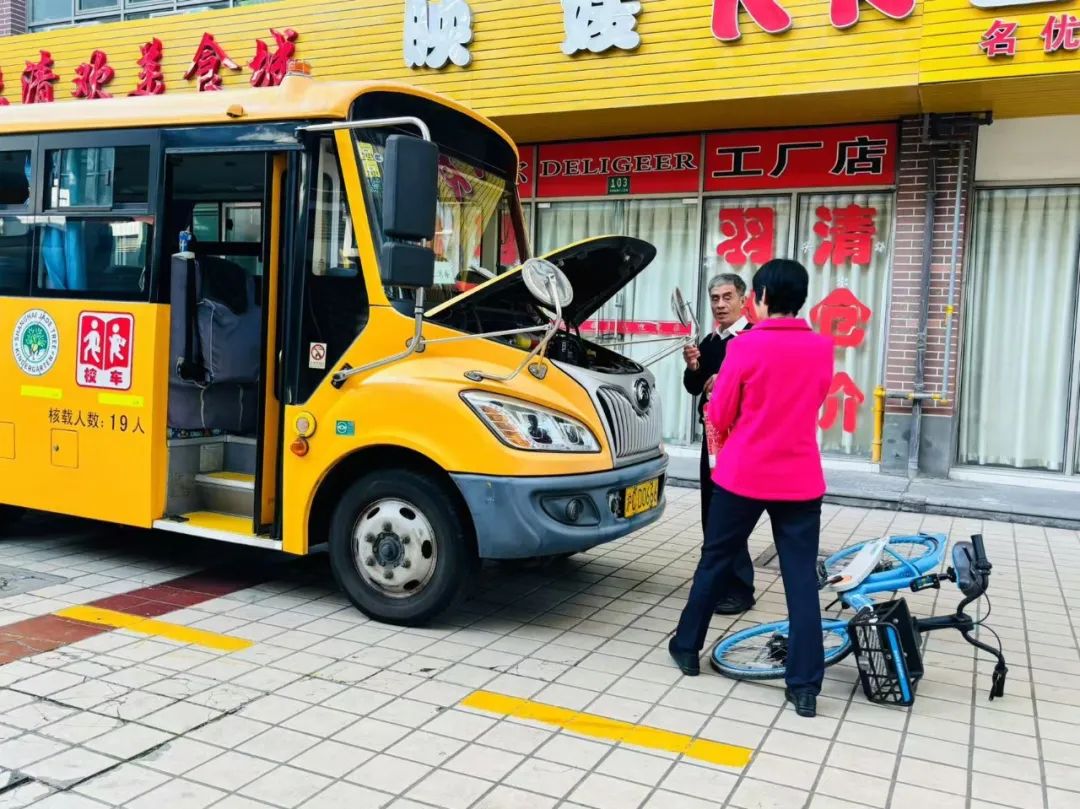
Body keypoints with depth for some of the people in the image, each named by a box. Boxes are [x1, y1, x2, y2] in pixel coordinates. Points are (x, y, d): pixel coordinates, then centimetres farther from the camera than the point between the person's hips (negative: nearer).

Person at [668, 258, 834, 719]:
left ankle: (687, 648, 29)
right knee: (802, 578, 4)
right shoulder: (823, 349, 2)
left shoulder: (746, 346, -11)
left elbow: (718, 417, -4)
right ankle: (805, 687, 4)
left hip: (743, 476, -2)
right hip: (801, 480, 3)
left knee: (715, 562, 15)